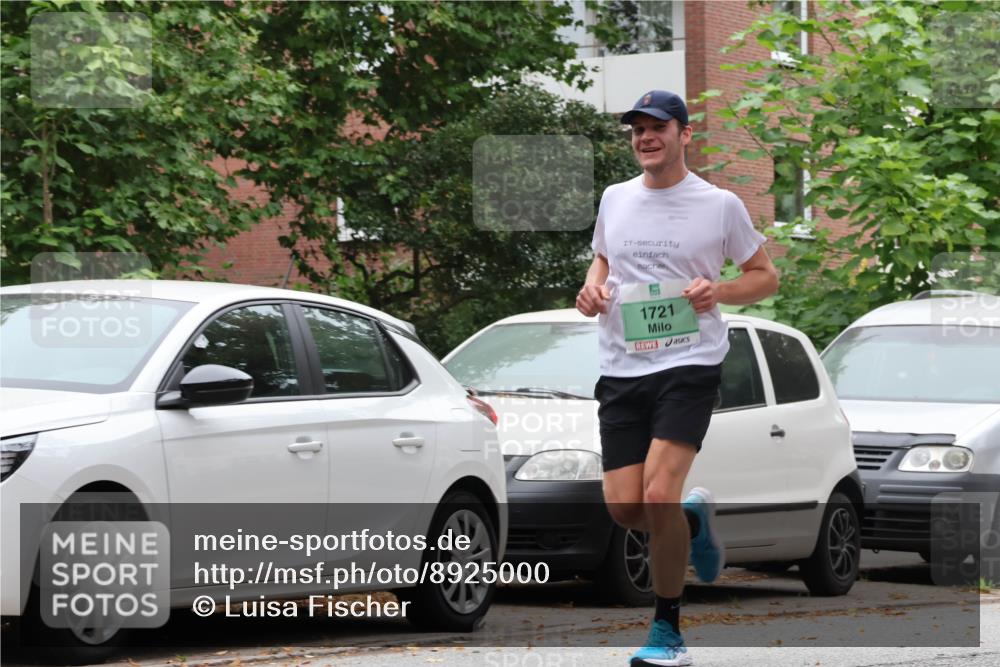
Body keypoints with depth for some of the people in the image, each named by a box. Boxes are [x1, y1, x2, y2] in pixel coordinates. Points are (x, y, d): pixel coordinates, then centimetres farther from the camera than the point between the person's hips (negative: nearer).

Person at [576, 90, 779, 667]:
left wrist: (719, 291, -12)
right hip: (621, 369, 5)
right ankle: (694, 522, 33)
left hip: (690, 365, -5)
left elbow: (766, 276, 7)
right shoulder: (615, 198, 11)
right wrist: (592, 287, 6)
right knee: (624, 507, -3)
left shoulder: (720, 205, -1)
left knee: (658, 495, -19)